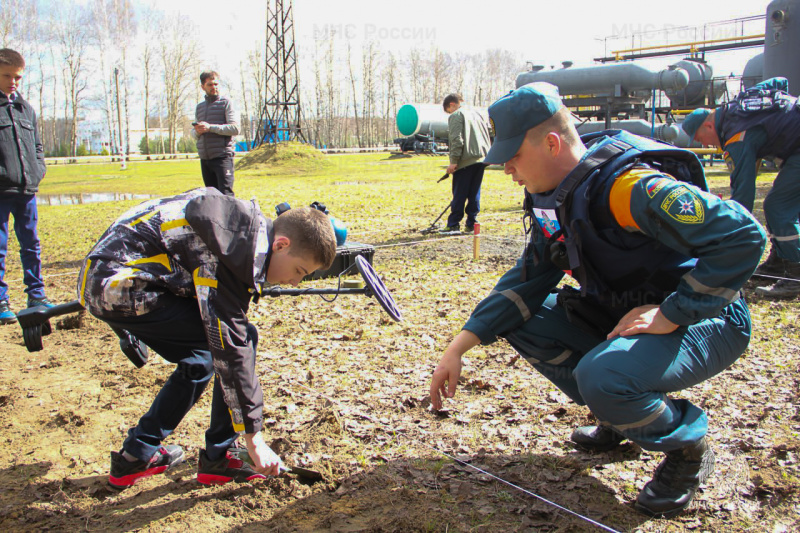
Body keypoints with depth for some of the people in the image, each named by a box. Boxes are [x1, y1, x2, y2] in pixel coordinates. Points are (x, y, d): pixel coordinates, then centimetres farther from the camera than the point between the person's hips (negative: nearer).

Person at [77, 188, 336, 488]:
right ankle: (220, 457, 1)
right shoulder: (234, 251, -23)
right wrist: (254, 437, -18)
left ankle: (135, 457, 25)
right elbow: (230, 345, -23)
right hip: (117, 285, -10)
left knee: (200, 357, 19)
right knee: (244, 338, -10)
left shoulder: (251, 223, 5)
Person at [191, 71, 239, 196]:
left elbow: (235, 128, -9)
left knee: (226, 195, -13)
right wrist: (197, 131, -3)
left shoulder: (225, 103, 2)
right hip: (204, 158, 6)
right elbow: (193, 133, 22)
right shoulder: (199, 107, 20)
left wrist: (210, 128, -16)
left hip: (222, 156, -6)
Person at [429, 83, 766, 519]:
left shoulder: (631, 187, -29)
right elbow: (527, 280, 2)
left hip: (703, 324, -8)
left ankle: (688, 448, -2)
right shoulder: (555, 195, 0)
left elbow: (742, 235, -33)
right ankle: (620, 417, 13)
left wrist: (672, 313, -29)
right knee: (518, 318, 0)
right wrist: (458, 348, -5)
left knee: (602, 375, -35)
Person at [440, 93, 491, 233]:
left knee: (459, 194, -2)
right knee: (474, 193, 10)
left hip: (465, 160, -7)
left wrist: (454, 161, -14)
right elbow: (489, 132, 19)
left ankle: (453, 225, 1)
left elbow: (457, 140, -14)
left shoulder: (456, 116, -4)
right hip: (481, 158, 7)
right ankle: (472, 223, 10)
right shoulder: (477, 113, 19)